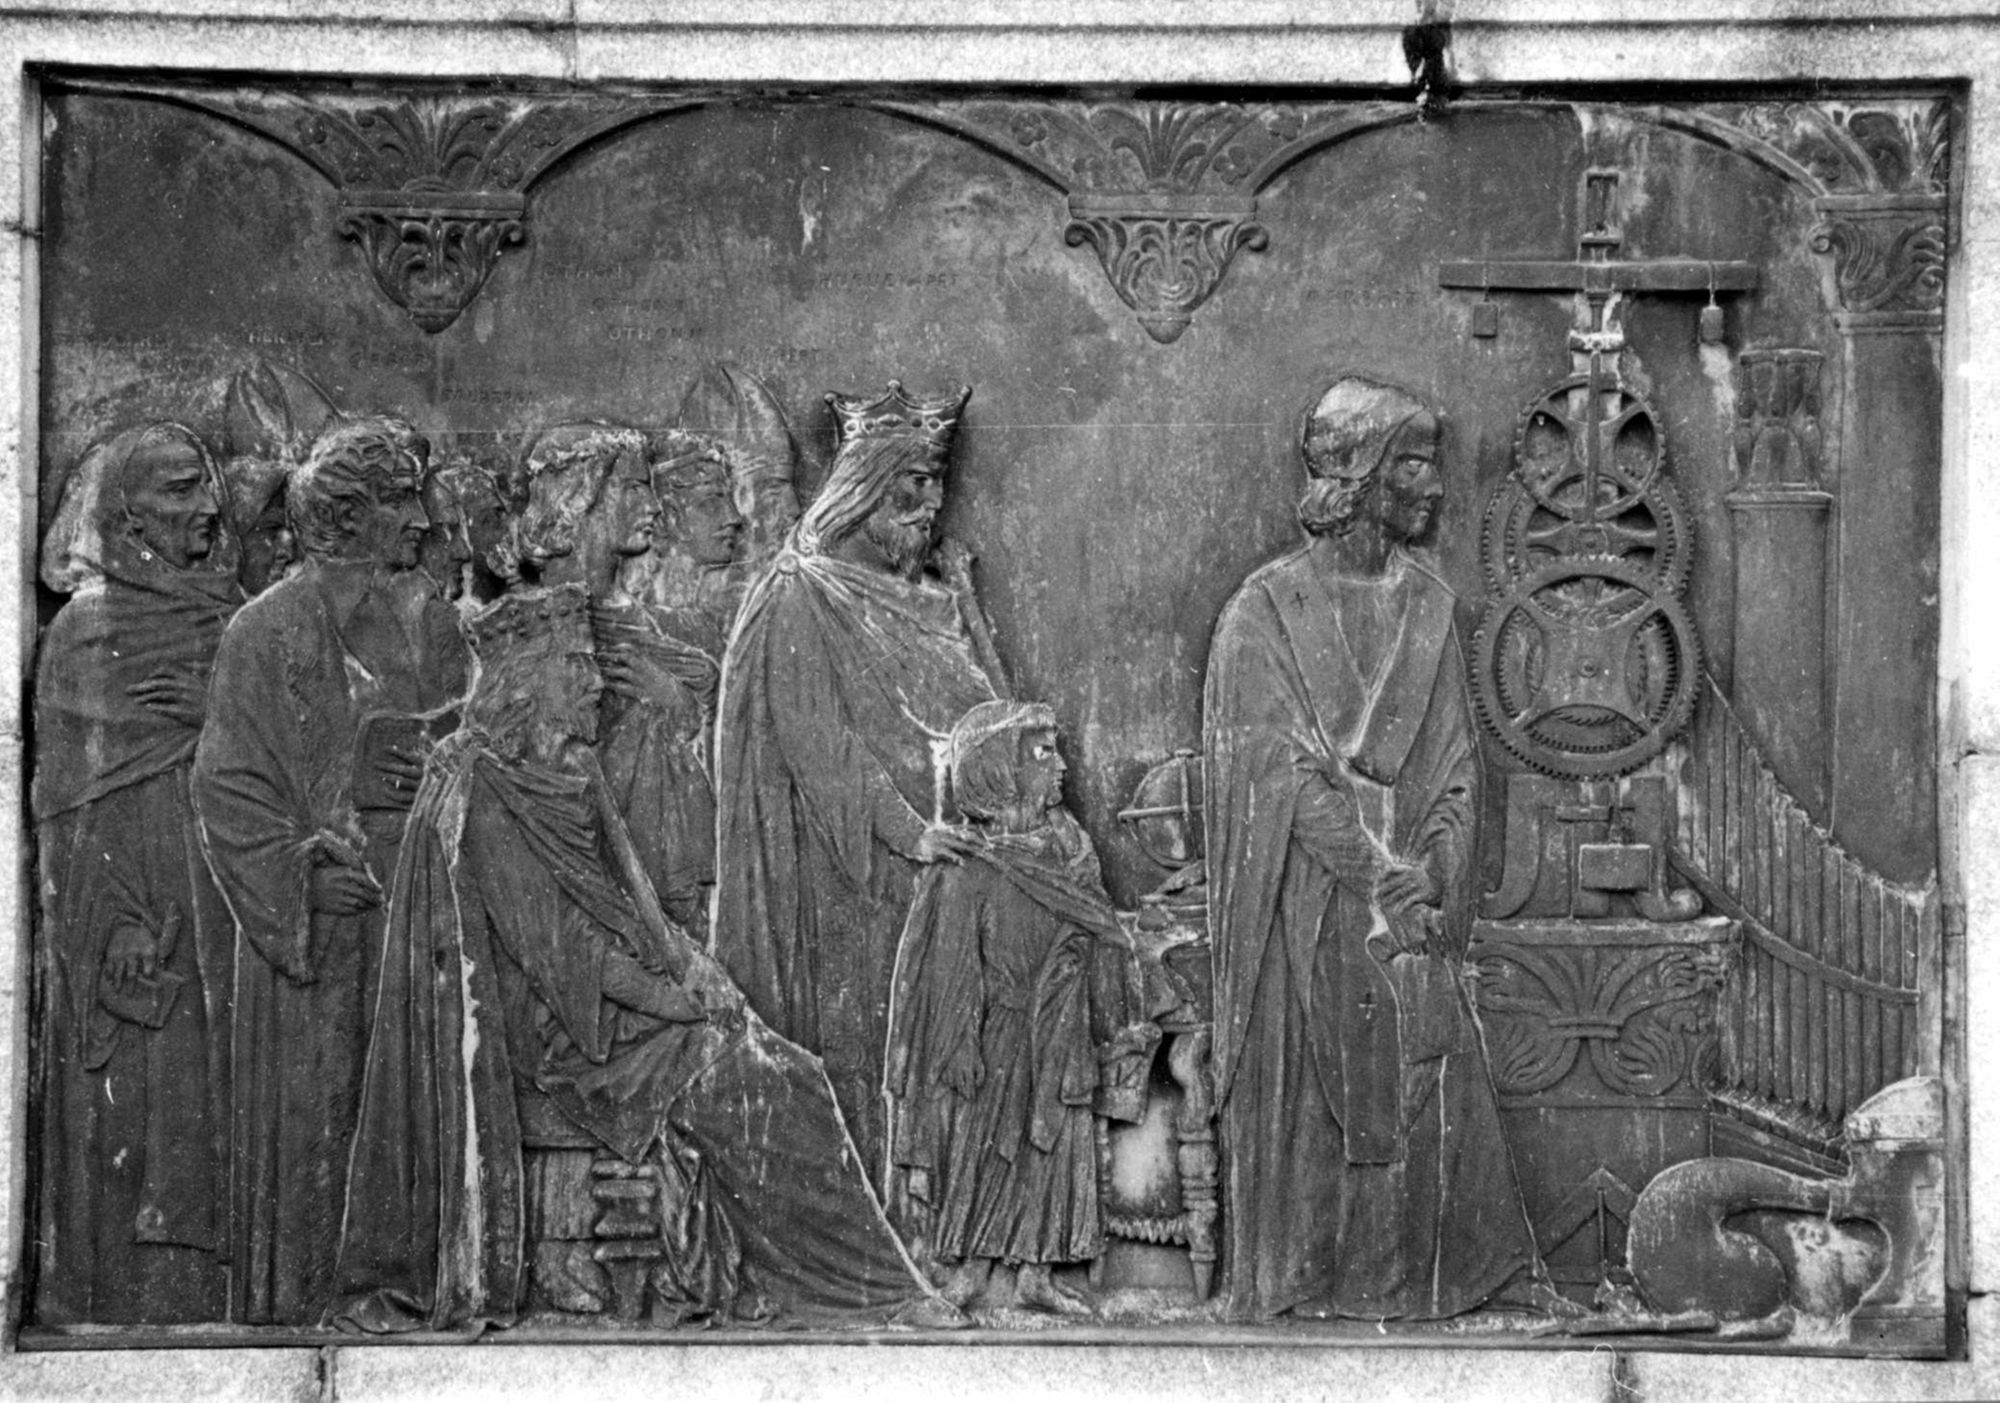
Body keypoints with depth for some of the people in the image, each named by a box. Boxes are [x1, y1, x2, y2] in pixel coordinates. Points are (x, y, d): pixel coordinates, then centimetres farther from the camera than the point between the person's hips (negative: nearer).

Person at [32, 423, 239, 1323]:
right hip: (130, 889, -6)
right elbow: (74, 793, -9)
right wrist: (122, 924, -16)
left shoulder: (230, 619, 12)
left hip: (219, 901, 6)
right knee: (134, 1090, -3)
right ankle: (125, 1294, 5)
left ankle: (205, 1292, 14)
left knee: (214, 1092, 7)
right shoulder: (87, 630, -6)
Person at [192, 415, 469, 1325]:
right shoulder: (263, 633, -1)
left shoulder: (428, 622, 9)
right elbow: (227, 782, -3)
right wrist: (300, 871, -13)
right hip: (306, 917, -3)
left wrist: (427, 768, -10)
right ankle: (293, 1305, 11)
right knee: (307, 1115, 1)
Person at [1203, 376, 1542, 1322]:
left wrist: (1435, 873, -7)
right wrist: (1384, 876, -16)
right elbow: (1283, 770, -11)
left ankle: (1428, 1278, 13)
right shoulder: (1269, 609, -6)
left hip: (1411, 899, 4)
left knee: (1428, 1091, 3)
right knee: (1306, 1095, 0)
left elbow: (1455, 765, 8)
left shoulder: (1428, 605, 9)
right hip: (1307, 906, -4)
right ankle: (1297, 1282, 13)